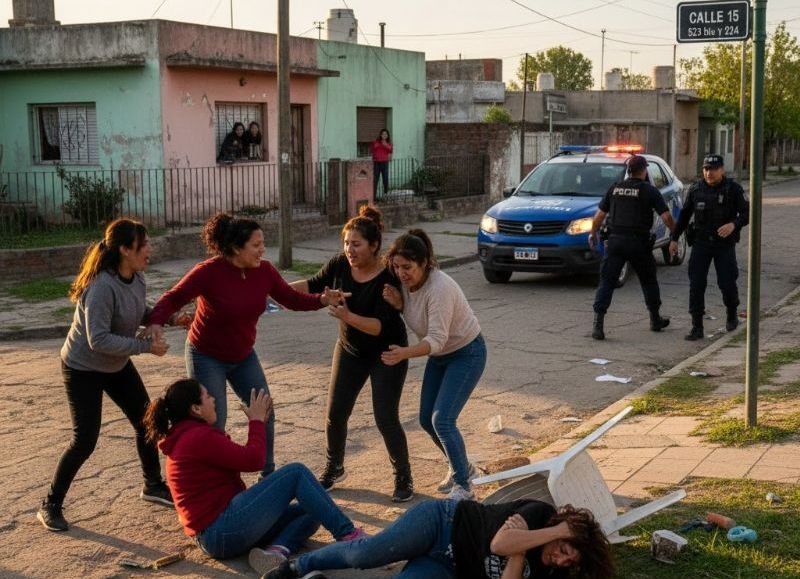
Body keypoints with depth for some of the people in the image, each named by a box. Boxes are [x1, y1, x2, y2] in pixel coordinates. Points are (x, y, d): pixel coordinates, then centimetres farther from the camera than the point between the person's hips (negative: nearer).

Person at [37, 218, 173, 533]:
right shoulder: (101, 287, -32)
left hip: (117, 365, 8)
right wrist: (146, 346, -32)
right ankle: (50, 506, 11)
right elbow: (98, 340, -34)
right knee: (84, 440, -6)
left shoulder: (136, 278, -7)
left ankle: (153, 486, 31)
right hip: (83, 369, -8)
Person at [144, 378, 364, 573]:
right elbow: (253, 460, -11)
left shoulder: (183, 438, 18)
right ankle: (347, 534, -5)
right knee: (295, 472, -7)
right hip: (224, 531, -10)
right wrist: (257, 421, 4)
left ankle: (274, 551, -16)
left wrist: (258, 422, 19)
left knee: (310, 511, 10)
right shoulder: (200, 437, -15)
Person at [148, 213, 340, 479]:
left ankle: (268, 475, 26)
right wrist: (156, 322, -40)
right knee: (214, 424, -5)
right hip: (207, 357, -6)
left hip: (243, 356, 6)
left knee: (265, 414, 8)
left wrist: (322, 300, -19)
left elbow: (291, 299, -2)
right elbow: (173, 299, -21)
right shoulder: (209, 272, -25)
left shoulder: (264, 270, -10)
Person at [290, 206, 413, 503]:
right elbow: (315, 284, 5)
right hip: (350, 350, 5)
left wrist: (348, 316, -44)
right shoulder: (340, 264, -13)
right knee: (336, 413, 7)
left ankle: (403, 478, 14)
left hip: (386, 354, -5)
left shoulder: (388, 278, -28)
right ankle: (334, 468, 30)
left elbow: (380, 326, -32)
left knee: (386, 418, -7)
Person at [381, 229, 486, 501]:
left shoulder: (439, 288, -32)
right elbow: (412, 313, 3)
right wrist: (397, 303, -19)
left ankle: (463, 485, -2)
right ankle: (462, 467, 31)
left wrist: (405, 353, -53)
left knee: (442, 419, -17)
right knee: (426, 419, 9)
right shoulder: (408, 282, -9)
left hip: (466, 353, -9)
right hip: (440, 355, 9)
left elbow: (437, 338, -36)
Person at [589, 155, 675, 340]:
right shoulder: (649, 191, -2)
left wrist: (593, 233, 24)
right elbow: (666, 216, -6)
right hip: (638, 242, -2)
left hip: (615, 240, 2)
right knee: (648, 281, 17)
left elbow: (599, 215, 10)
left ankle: (598, 323, -14)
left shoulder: (615, 188, 8)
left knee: (607, 282, -1)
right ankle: (655, 320, 29)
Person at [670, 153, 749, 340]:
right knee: (696, 285, -4)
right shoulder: (695, 190, 1)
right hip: (700, 243, 2)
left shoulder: (733, 189, -7)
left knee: (727, 283, 0)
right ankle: (697, 327, 0)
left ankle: (732, 313, 32)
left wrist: (733, 224, -29)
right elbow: (684, 215, 12)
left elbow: (747, 213, -10)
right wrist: (674, 238, 11)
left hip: (725, 244, -2)